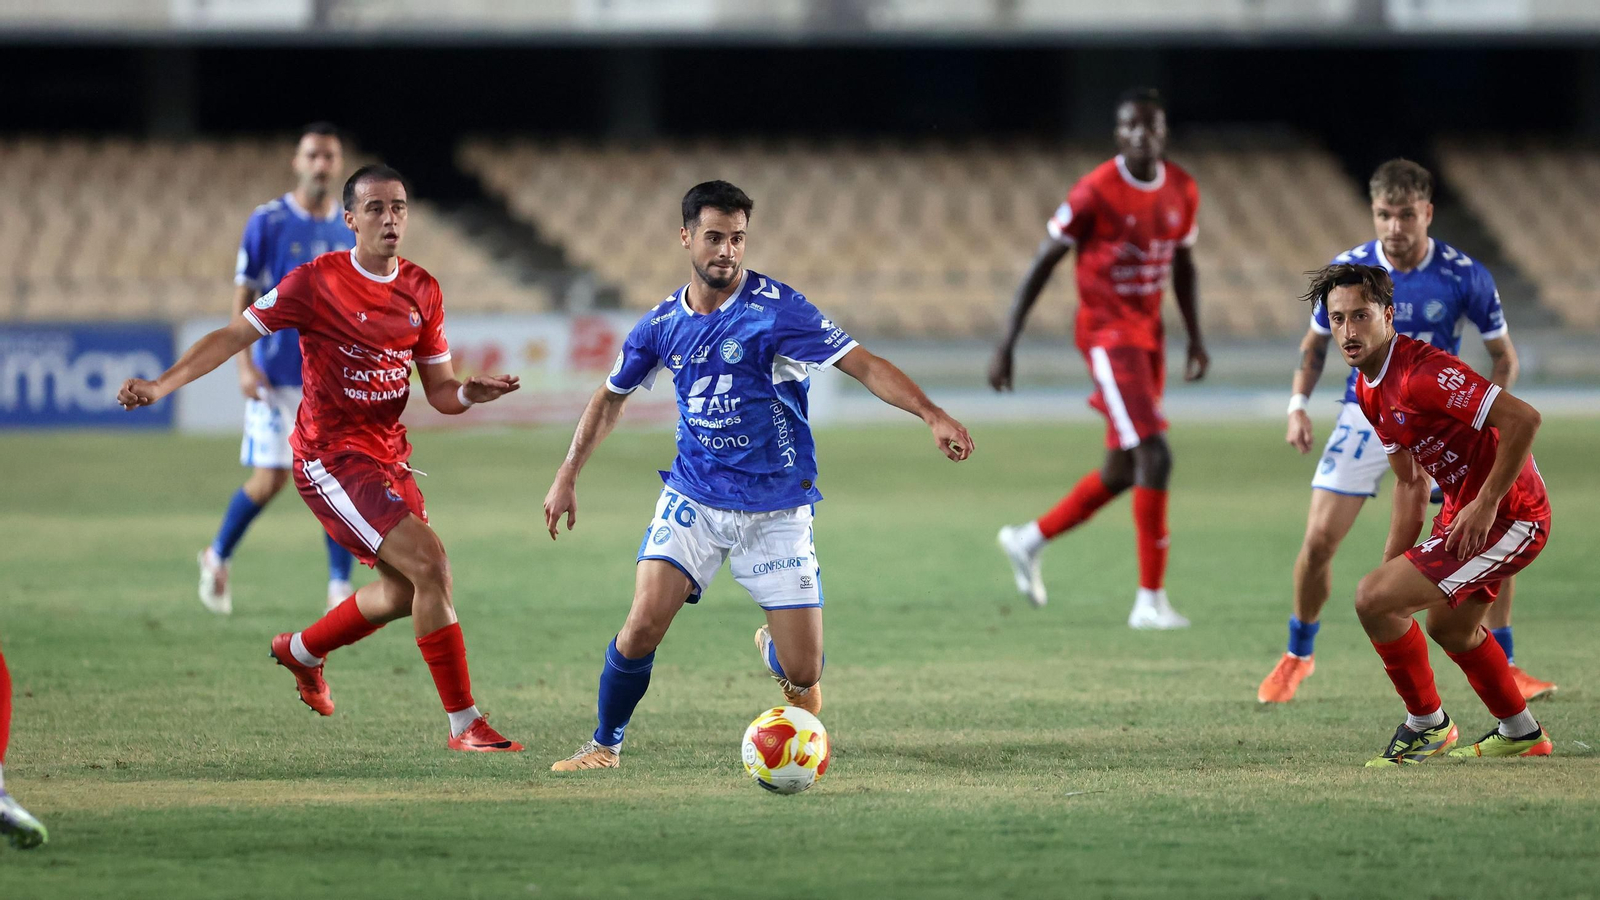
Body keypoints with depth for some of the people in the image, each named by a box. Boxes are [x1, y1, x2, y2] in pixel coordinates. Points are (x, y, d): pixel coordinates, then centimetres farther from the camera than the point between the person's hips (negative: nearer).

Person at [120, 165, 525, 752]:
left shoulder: (421, 291, 5)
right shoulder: (318, 283, -13)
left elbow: (439, 390, 8)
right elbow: (234, 335, -10)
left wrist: (469, 394, -15)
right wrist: (161, 385, -20)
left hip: (388, 457, 8)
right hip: (330, 457, -8)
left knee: (405, 590, 15)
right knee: (430, 564, -19)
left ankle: (302, 651, 43)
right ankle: (463, 723, -12)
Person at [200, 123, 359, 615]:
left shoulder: (352, 228, 6)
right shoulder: (268, 222, -5)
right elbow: (243, 295, -4)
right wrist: (245, 365, -11)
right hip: (277, 375, -3)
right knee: (269, 480, -3)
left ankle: (339, 588, 1)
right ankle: (217, 557, 22)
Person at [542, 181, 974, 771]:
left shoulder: (776, 308, -13)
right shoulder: (663, 324, 1)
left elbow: (864, 365, -17)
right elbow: (612, 396, 17)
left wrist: (932, 415, -31)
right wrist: (567, 477, 15)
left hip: (777, 509, -2)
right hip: (692, 500, 2)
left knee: (803, 674, -3)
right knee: (643, 627, -18)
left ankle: (773, 646, 36)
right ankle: (605, 745, 6)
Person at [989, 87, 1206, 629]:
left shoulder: (1182, 192, 4)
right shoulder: (1095, 193, -15)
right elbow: (1043, 264, -9)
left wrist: (1195, 339, 9)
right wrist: (1007, 345, -9)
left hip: (1150, 332, 8)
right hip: (1106, 333, -8)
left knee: (1123, 471, 12)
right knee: (1154, 455, -18)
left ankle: (1029, 541, 34)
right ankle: (1150, 599, -14)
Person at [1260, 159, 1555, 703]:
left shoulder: (1465, 277, -15)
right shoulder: (1347, 270, -11)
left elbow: (1504, 356, -3)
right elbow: (1315, 342, 6)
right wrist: (1299, 404, -10)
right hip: (1367, 413, 0)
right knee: (1319, 540, -10)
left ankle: (1503, 668, 4)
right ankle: (1297, 657, 14)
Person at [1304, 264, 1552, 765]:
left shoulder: (1422, 373, -25)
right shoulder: (1369, 390, 5)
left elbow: (1523, 419, -31)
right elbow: (1411, 484, 15)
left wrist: (1486, 504, -26)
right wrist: (1392, 565, 8)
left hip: (1507, 518, -10)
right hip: (1464, 508, 10)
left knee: (1372, 598, -15)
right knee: (1449, 627, 28)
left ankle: (1426, 724, 5)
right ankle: (1522, 735, 48)